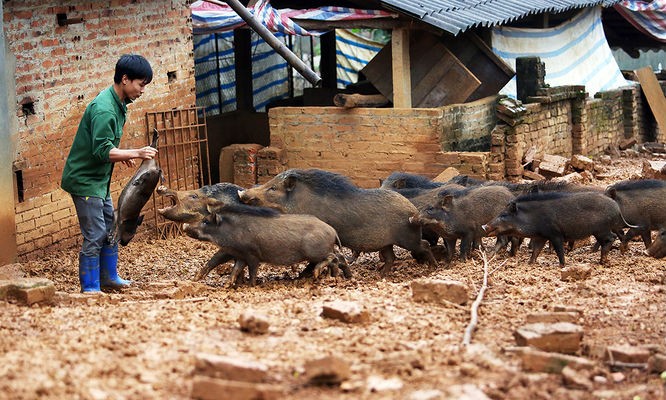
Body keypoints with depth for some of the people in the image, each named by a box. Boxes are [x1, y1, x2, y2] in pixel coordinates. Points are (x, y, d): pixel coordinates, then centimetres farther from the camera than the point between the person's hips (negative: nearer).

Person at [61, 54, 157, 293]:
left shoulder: (118, 104, 8)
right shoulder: (104, 109, -24)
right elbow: (102, 151, -29)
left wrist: (123, 155, 12)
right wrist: (136, 154, -30)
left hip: (99, 179, 10)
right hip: (84, 180, -10)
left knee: (111, 230, 17)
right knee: (95, 236, -8)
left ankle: (109, 278, 30)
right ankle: (90, 289, -1)